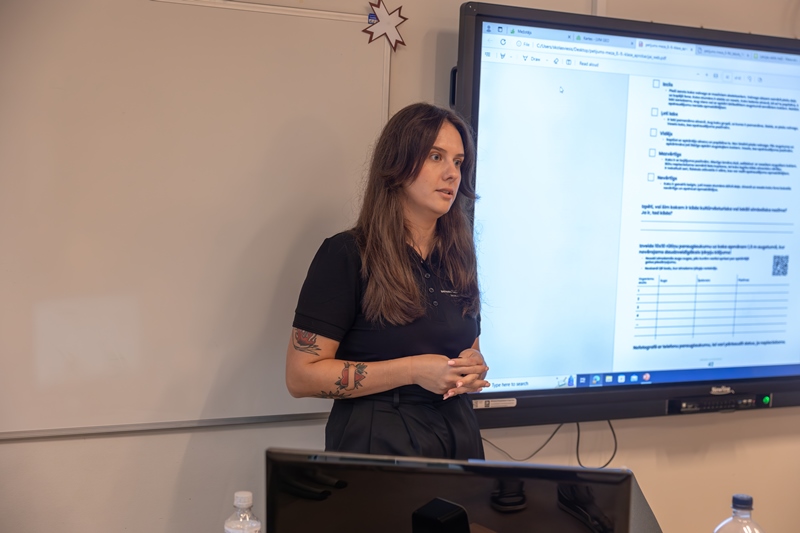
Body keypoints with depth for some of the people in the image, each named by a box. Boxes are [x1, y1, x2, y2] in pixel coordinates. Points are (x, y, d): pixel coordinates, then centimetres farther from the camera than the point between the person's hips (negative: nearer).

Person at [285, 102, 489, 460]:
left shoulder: (459, 259, 7)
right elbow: (301, 376, -16)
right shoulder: (346, 255, -12)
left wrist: (473, 369, -5)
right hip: (375, 442, -6)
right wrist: (413, 370, -20)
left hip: (458, 440, 6)